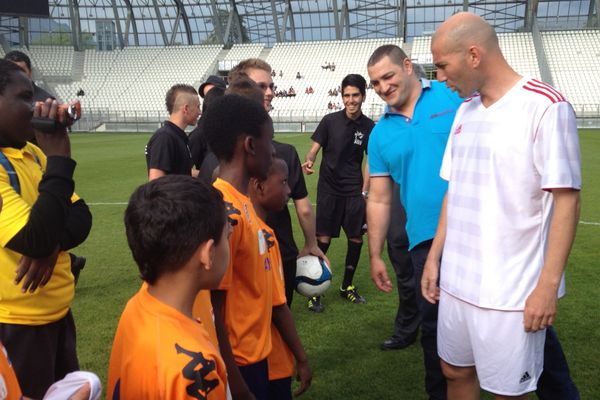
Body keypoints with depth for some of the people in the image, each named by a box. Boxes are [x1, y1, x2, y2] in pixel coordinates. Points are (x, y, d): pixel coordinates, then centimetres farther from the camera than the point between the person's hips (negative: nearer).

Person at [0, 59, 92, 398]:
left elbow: (81, 218, 4)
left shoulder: (32, 153, 5)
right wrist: (59, 159, -23)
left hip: (58, 312, 8)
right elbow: (34, 239, -30)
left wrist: (52, 243, -17)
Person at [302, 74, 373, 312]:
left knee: (356, 238, 7)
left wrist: (364, 191, 0)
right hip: (328, 190, -2)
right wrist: (308, 161, -26)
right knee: (323, 239, -4)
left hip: (354, 192, 2)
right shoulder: (330, 121, -3)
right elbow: (315, 148, -3)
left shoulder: (369, 127, 2)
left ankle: (347, 286, 27)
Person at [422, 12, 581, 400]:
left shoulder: (545, 106, -13)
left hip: (511, 291, -6)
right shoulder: (465, 110, 9)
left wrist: (548, 285, -17)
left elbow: (567, 200, -14)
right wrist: (434, 257, 12)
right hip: (457, 281, 7)